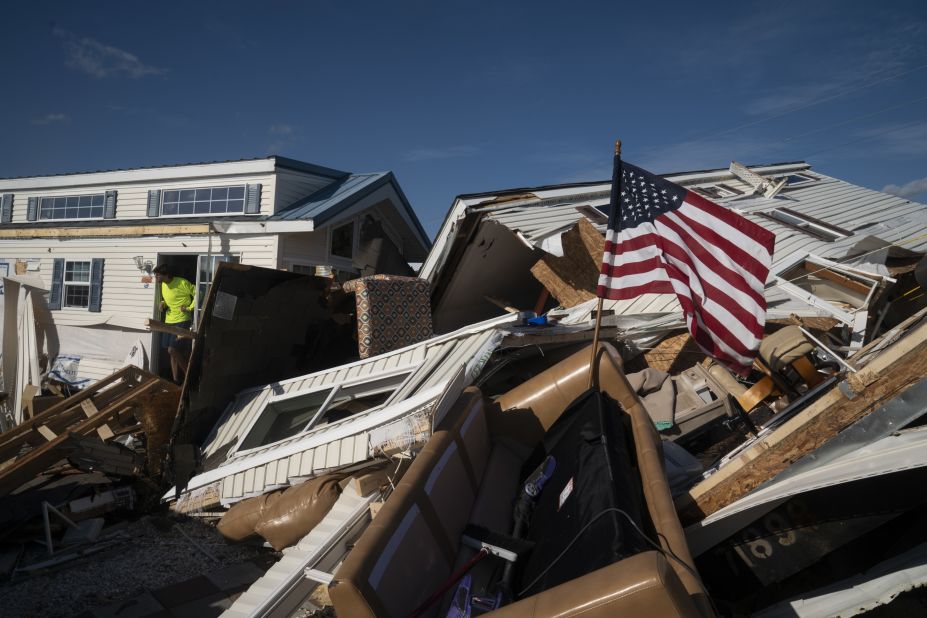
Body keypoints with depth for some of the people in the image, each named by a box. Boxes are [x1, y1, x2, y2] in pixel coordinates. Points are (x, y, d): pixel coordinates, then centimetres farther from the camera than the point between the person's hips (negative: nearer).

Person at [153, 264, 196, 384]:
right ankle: (176, 381, 15)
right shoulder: (163, 285, 9)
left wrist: (189, 308, -15)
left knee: (172, 350, -15)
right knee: (174, 352, 8)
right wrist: (163, 303, 5)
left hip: (182, 321, -8)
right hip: (169, 321, 8)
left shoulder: (182, 283, -16)